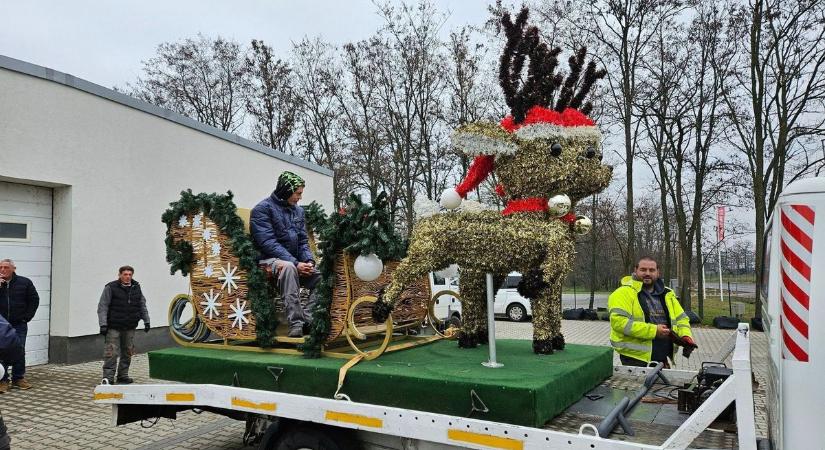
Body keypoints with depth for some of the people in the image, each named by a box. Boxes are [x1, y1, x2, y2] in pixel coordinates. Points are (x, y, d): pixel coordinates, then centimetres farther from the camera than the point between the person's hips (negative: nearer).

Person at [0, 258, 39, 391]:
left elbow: (34, 300, 6)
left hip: (19, 325, 0)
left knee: (19, 353, 6)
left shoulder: (24, 283, 1)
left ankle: (18, 378, 17)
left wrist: (27, 317, 0)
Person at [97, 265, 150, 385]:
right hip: (113, 327, -5)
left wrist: (146, 321, 14)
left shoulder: (136, 288, 10)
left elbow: (142, 305, 18)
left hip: (130, 328, 5)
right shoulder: (111, 288, -5)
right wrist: (103, 324, -13)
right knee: (111, 353, -8)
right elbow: (102, 307, -7)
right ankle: (108, 377, -2)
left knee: (127, 352, 10)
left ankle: (123, 376, 20)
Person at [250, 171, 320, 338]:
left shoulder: (298, 210, 14)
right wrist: (295, 263, -25)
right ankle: (296, 323, -40)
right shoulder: (263, 209, -7)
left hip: (295, 261, 7)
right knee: (288, 267, -39)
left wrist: (309, 260, -9)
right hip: (270, 260, -7)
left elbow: (303, 241, 13)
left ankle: (307, 319, -22)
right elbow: (268, 243, -18)